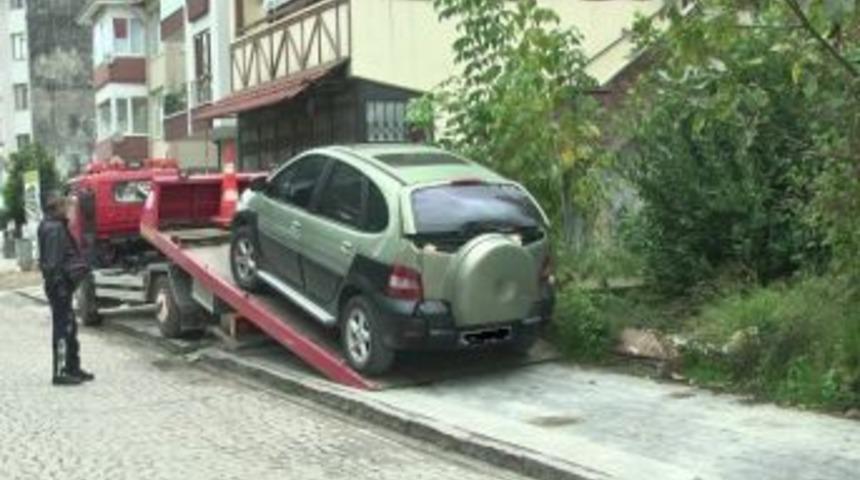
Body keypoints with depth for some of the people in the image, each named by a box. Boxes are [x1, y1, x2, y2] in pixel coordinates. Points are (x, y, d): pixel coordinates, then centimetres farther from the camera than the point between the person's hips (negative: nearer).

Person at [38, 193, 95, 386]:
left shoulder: (57, 226, 15)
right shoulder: (54, 229, -16)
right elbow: (54, 261, -22)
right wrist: (59, 284, -23)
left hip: (63, 284, 11)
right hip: (60, 284, -11)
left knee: (69, 328, 16)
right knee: (63, 328, -5)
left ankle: (73, 368, 25)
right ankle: (60, 372, -1)